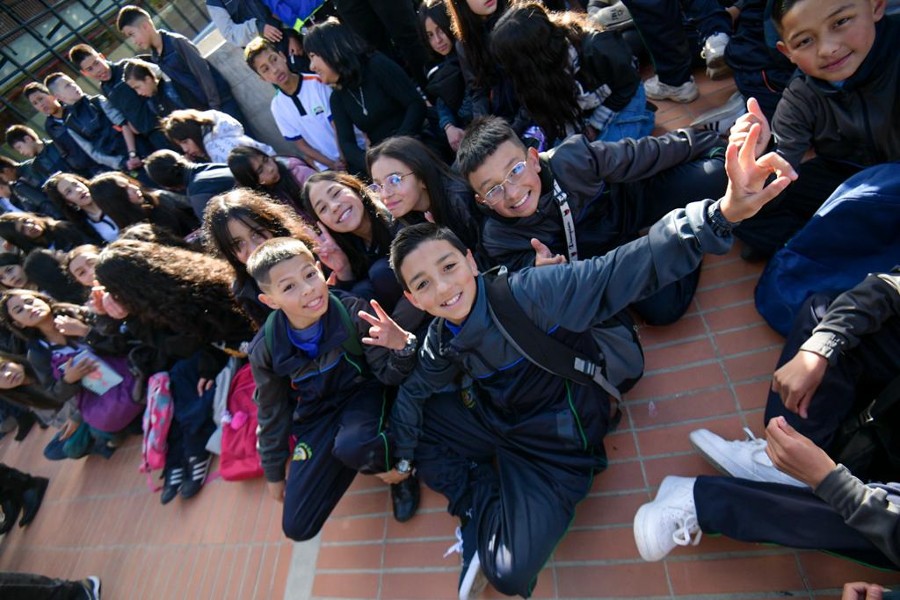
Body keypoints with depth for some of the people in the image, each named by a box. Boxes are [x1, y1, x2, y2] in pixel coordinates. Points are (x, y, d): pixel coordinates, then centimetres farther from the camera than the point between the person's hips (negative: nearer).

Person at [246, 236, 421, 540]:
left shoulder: (353, 312, -22)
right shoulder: (265, 350, -14)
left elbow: (389, 375, -14)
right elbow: (272, 413, 4)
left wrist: (402, 347, -38)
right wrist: (274, 473, 14)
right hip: (316, 419, 4)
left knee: (351, 447, -39)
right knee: (297, 527, -1)